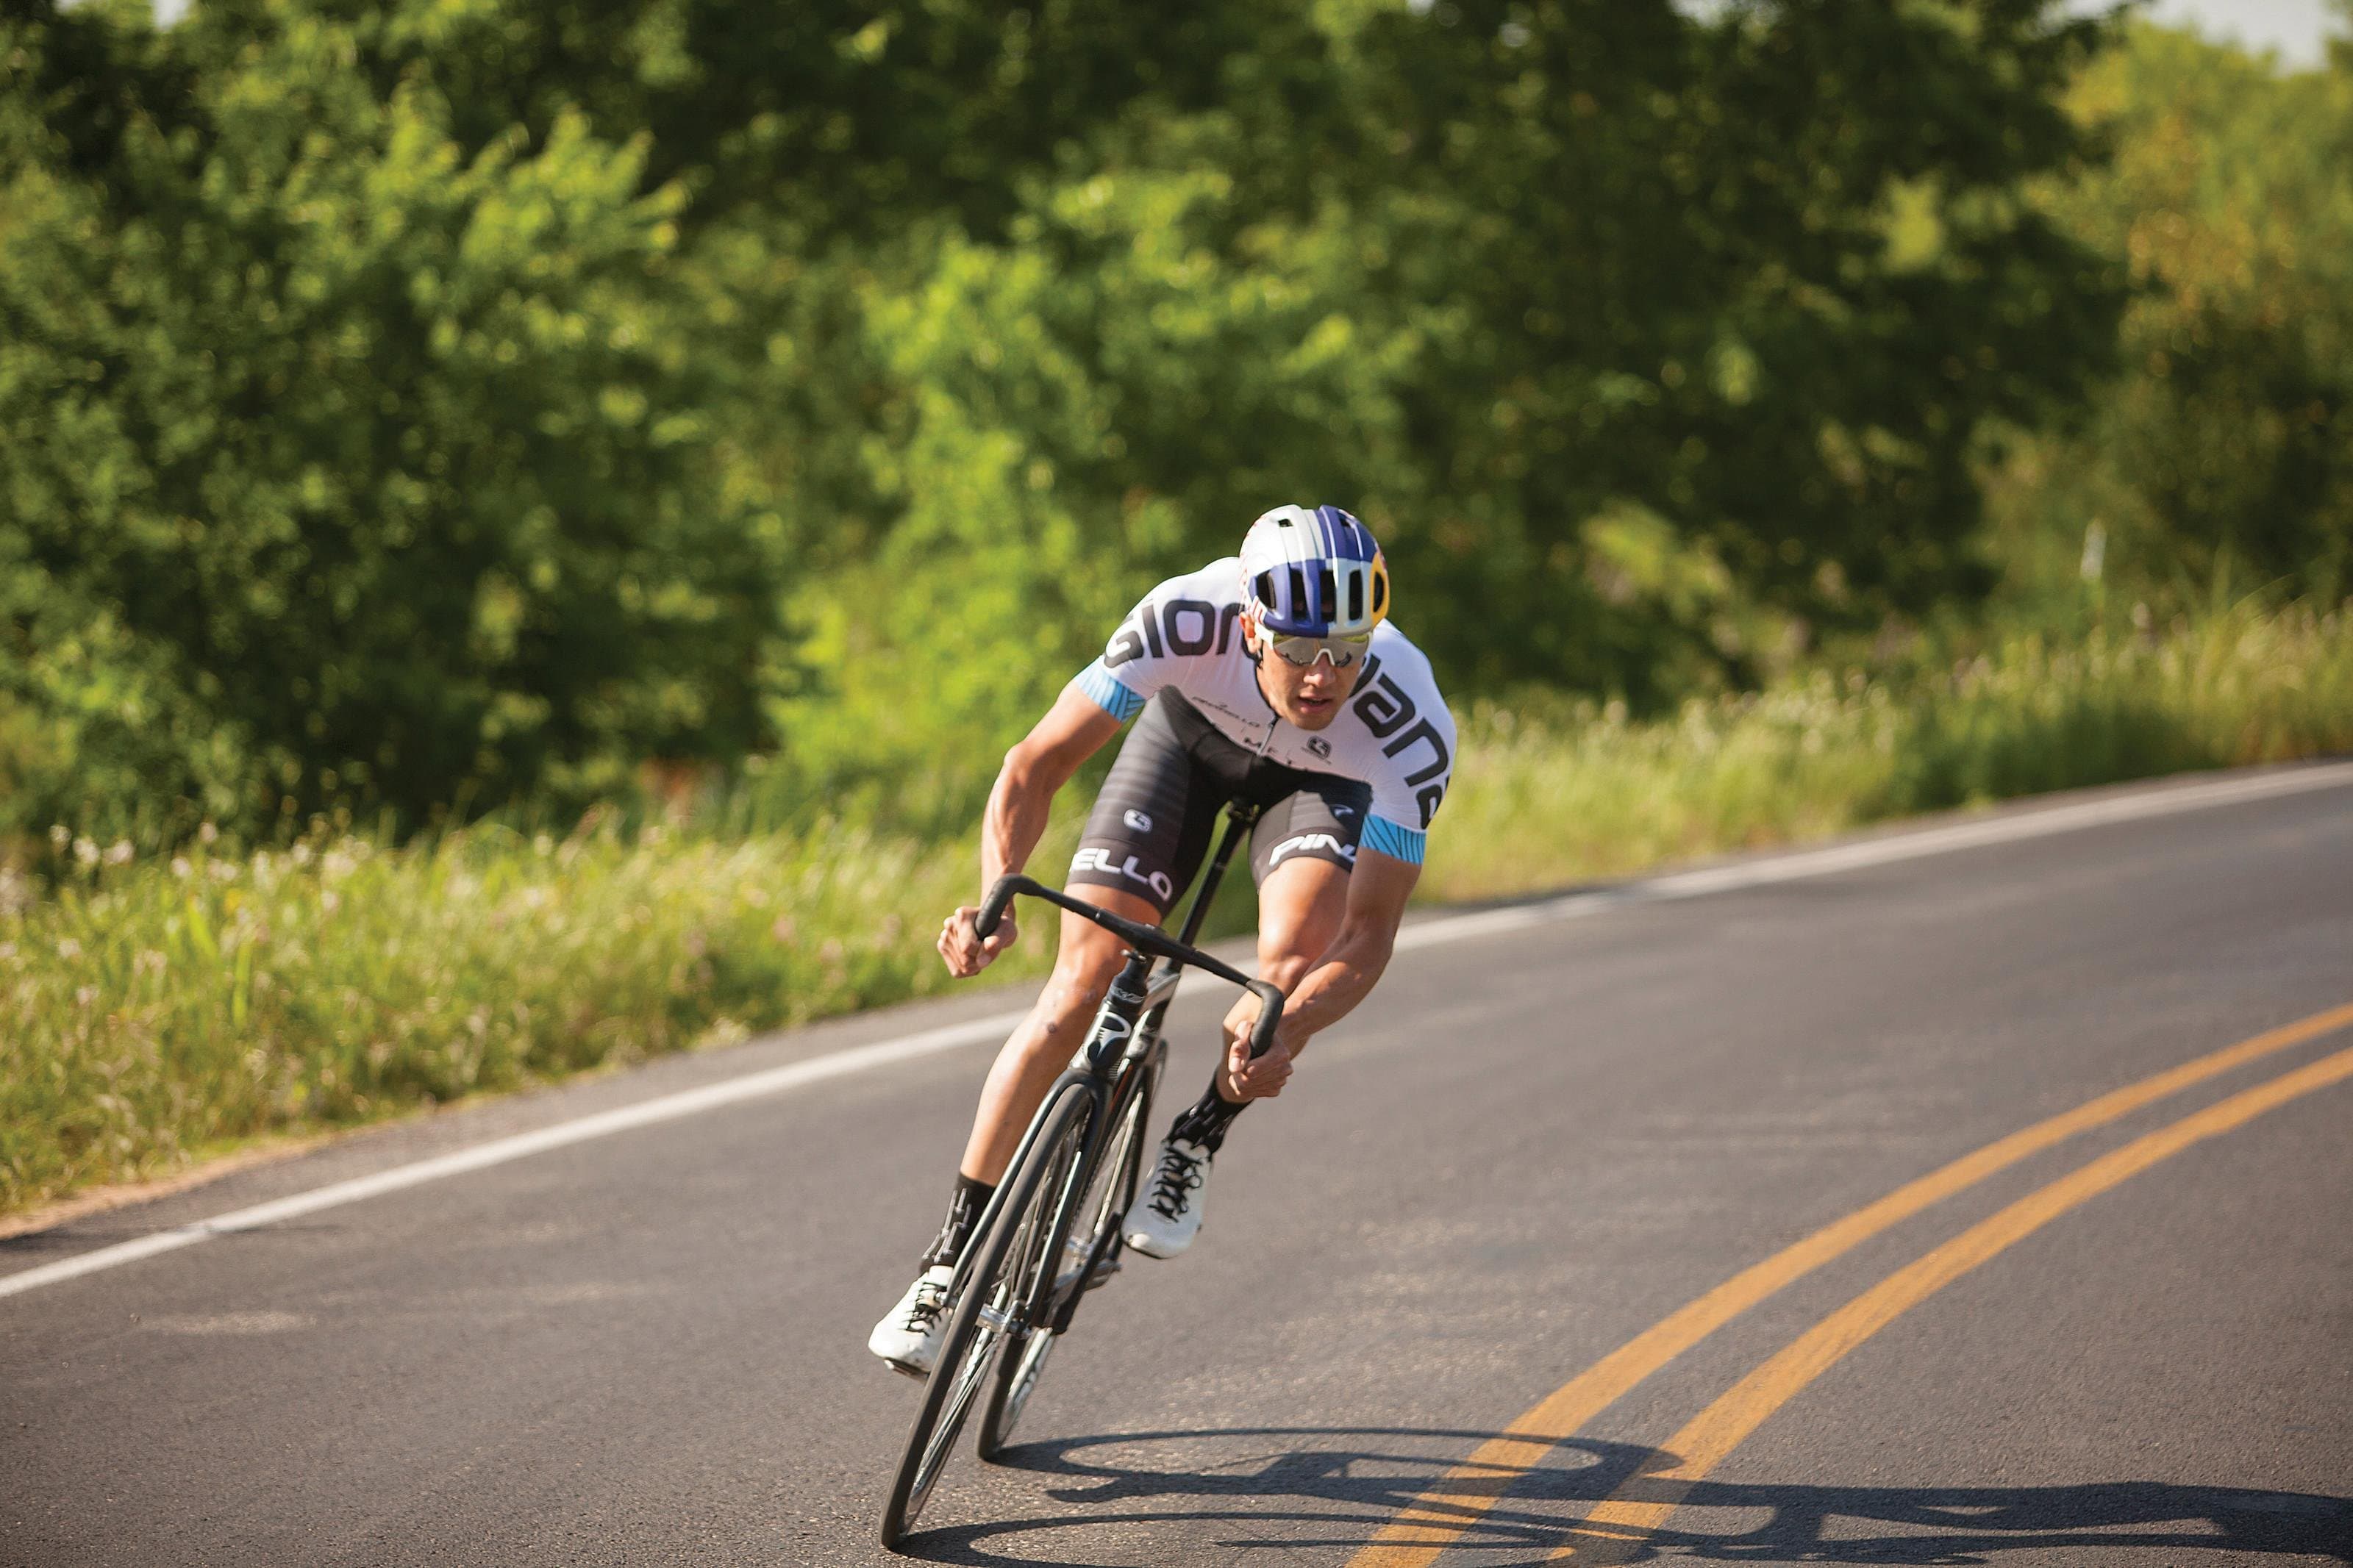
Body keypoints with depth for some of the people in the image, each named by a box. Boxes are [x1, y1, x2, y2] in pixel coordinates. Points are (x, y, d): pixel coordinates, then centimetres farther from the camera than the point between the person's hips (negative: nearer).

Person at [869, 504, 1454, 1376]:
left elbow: (1370, 933, -34)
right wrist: (995, 899, -48)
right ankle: (950, 1261, -2)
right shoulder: (1190, 620, -40)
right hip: (1195, 727, 1)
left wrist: (1288, 1031, -53)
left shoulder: (1414, 729, -39)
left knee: (1293, 953, -30)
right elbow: (1037, 765, -31)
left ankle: (1194, 1149, -2)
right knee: (1083, 980, -11)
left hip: (1323, 778, 0)